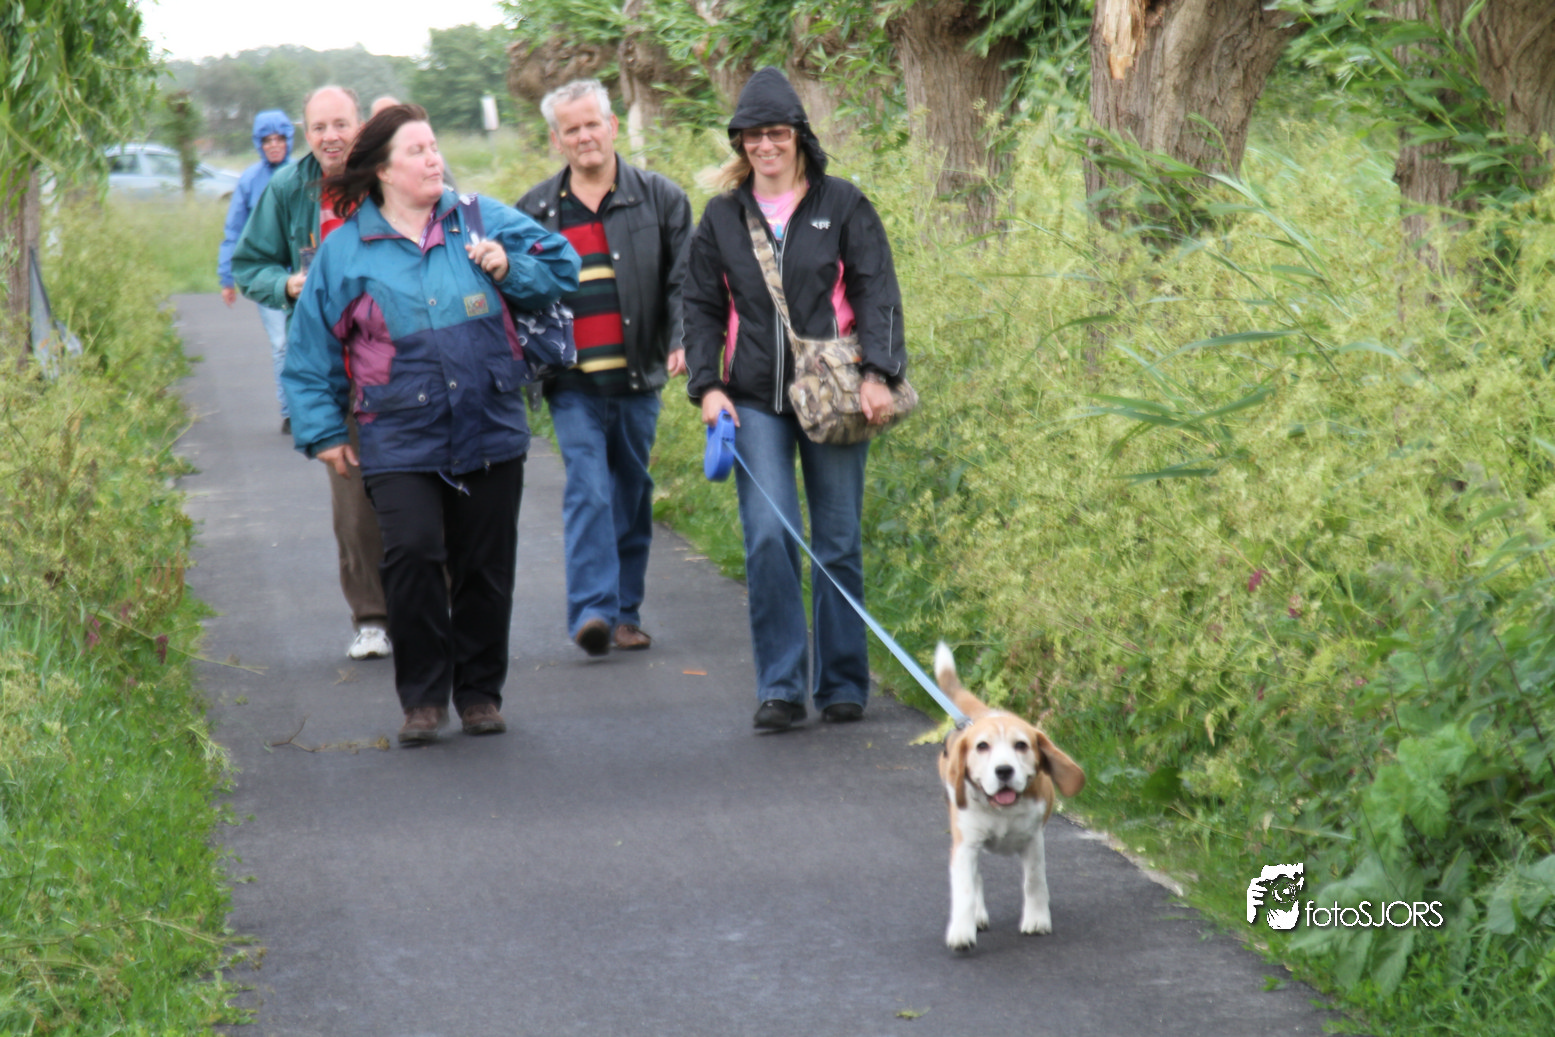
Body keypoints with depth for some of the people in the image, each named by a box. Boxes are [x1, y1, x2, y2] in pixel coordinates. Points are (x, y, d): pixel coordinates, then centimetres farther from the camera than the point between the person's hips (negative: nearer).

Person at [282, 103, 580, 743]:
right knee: (412, 552, -19)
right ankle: (422, 696, -3)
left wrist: (509, 269, -5)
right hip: (399, 442, -2)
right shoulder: (346, 250, 3)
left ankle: (479, 691, 24)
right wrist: (323, 430, 5)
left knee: (485, 567, 7)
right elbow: (311, 349, 9)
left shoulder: (479, 220, 6)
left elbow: (560, 267, 14)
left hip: (490, 432, 2)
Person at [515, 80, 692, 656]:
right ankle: (592, 610, -17)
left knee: (631, 494, 8)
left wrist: (683, 340, -12)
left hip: (637, 378, 1)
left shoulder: (659, 199, 5)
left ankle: (625, 612, 17)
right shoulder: (535, 211, 9)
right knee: (588, 490, -13)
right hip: (572, 383, -1)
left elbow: (683, 280, 2)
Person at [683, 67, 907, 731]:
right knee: (768, 538, -11)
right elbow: (702, 307, 14)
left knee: (838, 543, 3)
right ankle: (781, 687, -5)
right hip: (755, 401, 1)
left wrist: (878, 374, -11)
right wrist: (706, 385, 1)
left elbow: (877, 294, 1)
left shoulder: (843, 206, 5)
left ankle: (843, 684, 13)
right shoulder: (722, 217, 11)